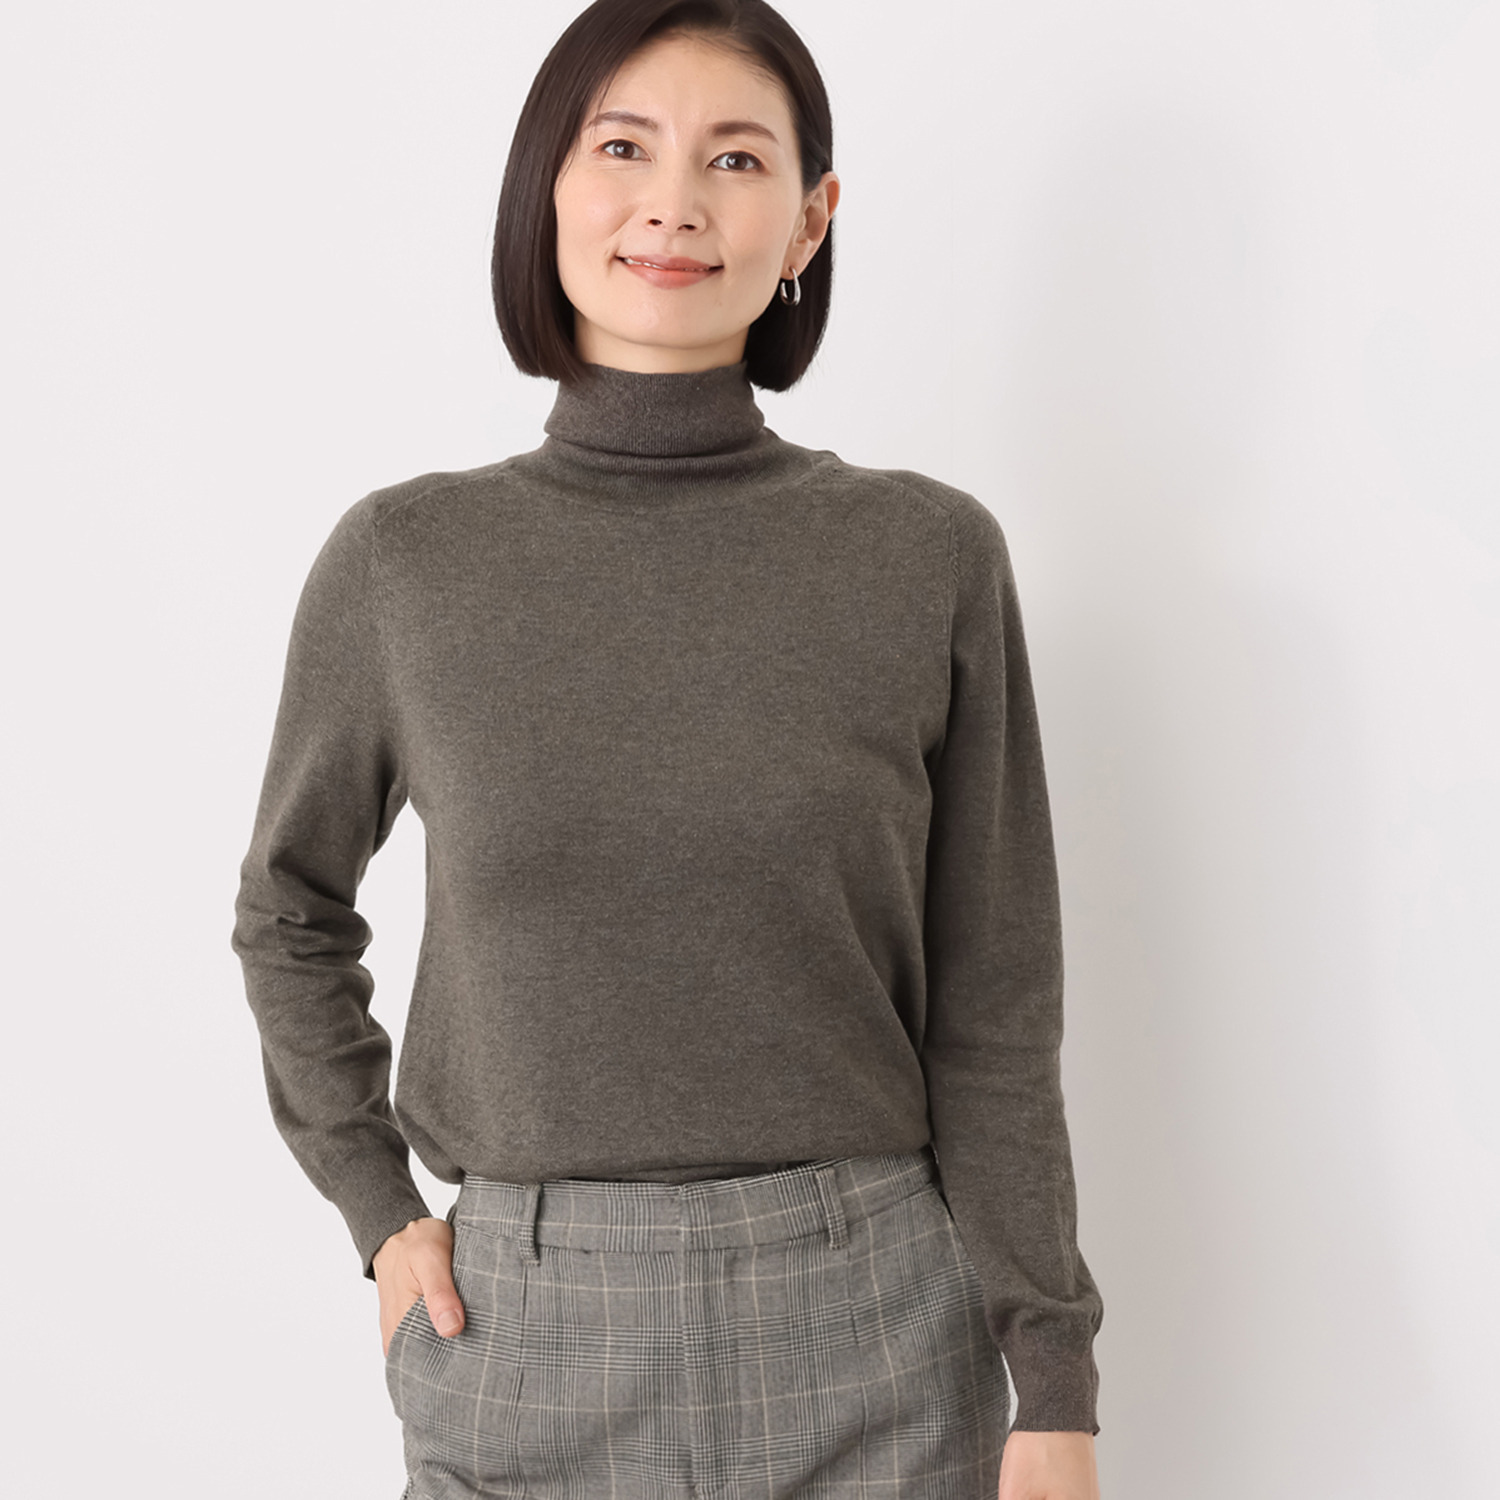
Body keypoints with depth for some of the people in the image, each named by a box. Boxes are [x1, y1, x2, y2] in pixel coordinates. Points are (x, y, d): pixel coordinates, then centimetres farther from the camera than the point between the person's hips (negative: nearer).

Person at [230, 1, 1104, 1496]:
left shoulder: (933, 557, -4)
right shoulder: (401, 562, -3)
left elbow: (991, 1014, -2)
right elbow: (290, 911, 13)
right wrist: (378, 1211, 4)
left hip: (872, 1338, 0)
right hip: (529, 1331, 1)